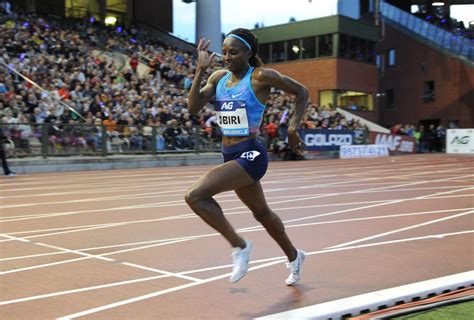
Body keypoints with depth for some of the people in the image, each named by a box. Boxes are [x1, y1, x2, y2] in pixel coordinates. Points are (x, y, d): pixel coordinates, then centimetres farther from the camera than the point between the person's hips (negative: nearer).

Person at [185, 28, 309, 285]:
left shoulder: (261, 77, -10)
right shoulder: (219, 77, 7)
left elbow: (301, 92, -1)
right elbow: (193, 108, -3)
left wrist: (293, 127, -10)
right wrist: (200, 70, -9)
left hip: (250, 155, -8)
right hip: (231, 155, 8)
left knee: (195, 196, -22)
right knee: (261, 213, 23)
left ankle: (239, 246, -6)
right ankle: (294, 257, 46)